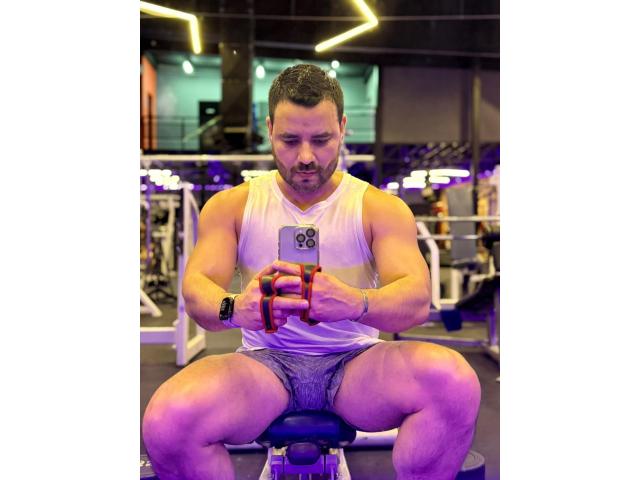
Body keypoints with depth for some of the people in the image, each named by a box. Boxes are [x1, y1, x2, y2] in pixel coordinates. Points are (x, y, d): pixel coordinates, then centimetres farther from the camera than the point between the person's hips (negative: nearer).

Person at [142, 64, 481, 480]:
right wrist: (234, 308, -32)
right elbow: (197, 287, -6)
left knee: (456, 381, -31)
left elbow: (417, 299, -11)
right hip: (265, 362, 1)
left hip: (355, 361, 0)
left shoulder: (381, 208, 4)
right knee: (166, 422, -31)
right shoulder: (231, 206, 8)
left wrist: (355, 303, -35)